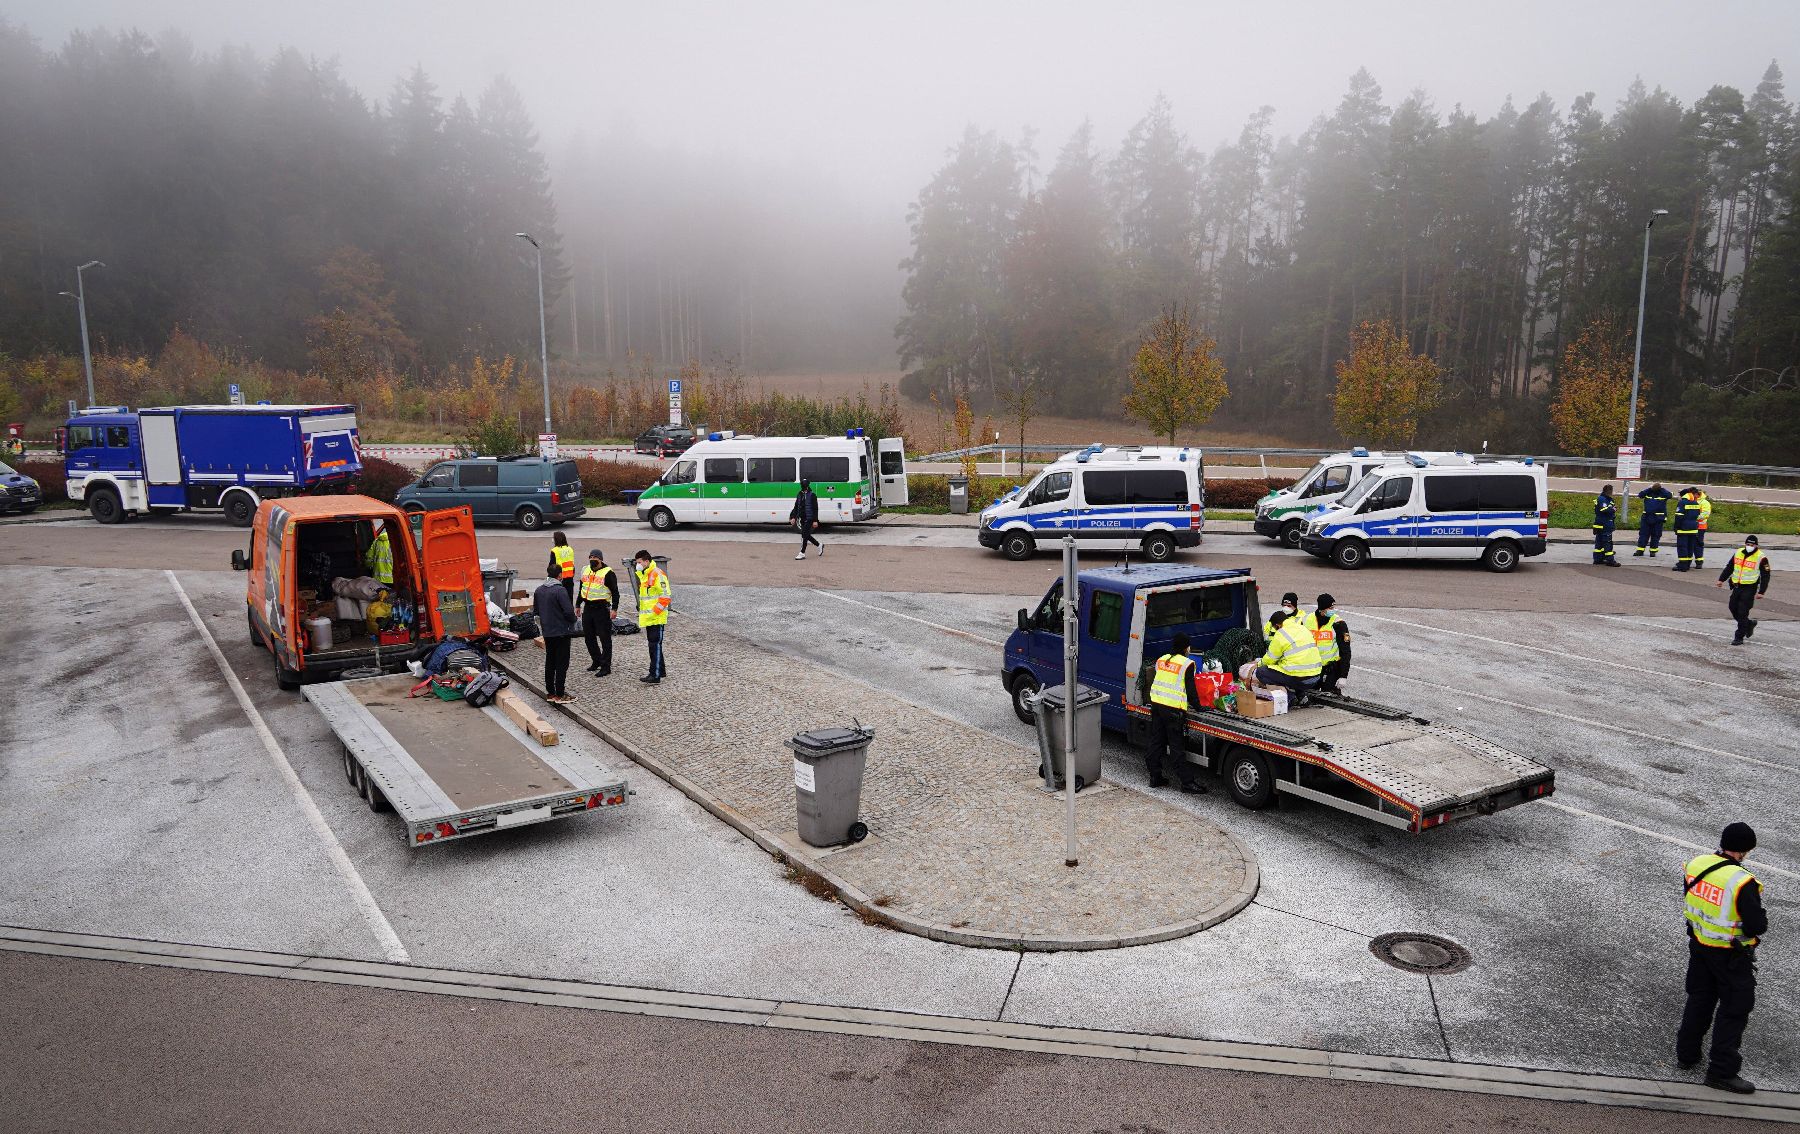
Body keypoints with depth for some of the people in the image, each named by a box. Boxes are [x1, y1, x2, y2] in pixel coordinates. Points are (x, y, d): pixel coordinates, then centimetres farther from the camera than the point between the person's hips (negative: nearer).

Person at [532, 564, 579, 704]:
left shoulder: (539, 591, 5)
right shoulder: (560, 590, -19)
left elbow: (536, 610, 13)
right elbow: (569, 611, -23)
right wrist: (573, 620, -3)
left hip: (547, 632, 7)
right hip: (561, 631, -7)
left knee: (549, 662, 15)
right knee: (562, 663, -1)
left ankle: (550, 693, 21)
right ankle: (560, 695, 1)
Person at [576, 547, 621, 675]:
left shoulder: (607, 573, -10)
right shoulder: (585, 570, 12)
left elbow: (615, 592, -9)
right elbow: (581, 589, 23)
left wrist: (614, 609, -15)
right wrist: (578, 605, 23)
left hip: (602, 609, -7)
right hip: (588, 608, 7)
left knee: (604, 638, -2)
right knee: (589, 636, 14)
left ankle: (606, 666, 4)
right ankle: (596, 661, 30)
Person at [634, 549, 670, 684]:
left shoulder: (657, 574, -16)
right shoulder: (643, 575, 15)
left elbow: (665, 596, -20)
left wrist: (654, 612, -21)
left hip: (656, 618, -10)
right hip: (647, 618, 10)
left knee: (655, 645, -10)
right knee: (653, 645, 15)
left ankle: (655, 676, -10)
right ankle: (660, 671, 26)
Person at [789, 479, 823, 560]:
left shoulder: (812, 495, -9)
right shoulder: (800, 495, 10)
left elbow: (815, 508, -10)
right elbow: (796, 507, 15)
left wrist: (815, 520, -14)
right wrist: (793, 517, 7)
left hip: (809, 519, -7)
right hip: (802, 519, 7)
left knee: (804, 535, -9)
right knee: (806, 535, 13)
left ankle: (802, 553, -3)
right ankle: (819, 545, 32)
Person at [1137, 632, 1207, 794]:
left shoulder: (1161, 660, 11)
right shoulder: (1187, 664, -9)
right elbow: (1190, 689, -9)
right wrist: (1197, 706, 2)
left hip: (1156, 704, 7)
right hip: (1174, 709, -7)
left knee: (1156, 741, 14)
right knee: (1177, 746, -3)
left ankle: (1155, 777, 21)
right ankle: (1187, 782, 2)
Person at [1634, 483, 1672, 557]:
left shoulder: (1663, 493, -1)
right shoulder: (1648, 493, 5)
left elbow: (1669, 495, -20)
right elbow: (1640, 495, -9)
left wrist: (1662, 488, -11)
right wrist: (1649, 489, -10)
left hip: (1658, 519, -2)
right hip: (1646, 517, 2)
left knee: (1655, 535, 5)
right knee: (1643, 533, 4)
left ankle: (1653, 551, 13)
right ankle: (1640, 550, 8)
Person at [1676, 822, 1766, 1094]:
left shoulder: (1697, 865, -7)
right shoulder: (1743, 883, -27)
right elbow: (1756, 926, -23)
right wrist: (1760, 914, -3)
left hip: (1698, 944, 6)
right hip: (1731, 956, -6)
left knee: (1699, 999, 22)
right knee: (1735, 1010, 8)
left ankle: (1687, 1055, 33)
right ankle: (1722, 1072, 12)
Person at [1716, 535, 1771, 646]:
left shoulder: (1761, 558, -9)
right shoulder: (1738, 553, 8)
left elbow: (1765, 576, -7)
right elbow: (1729, 567, 17)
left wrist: (1761, 592, -11)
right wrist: (1721, 579, 9)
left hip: (1749, 588, -6)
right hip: (1737, 586, 6)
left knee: (1742, 612, -8)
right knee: (1733, 608, 11)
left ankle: (1739, 637, -3)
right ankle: (1749, 623, 36)